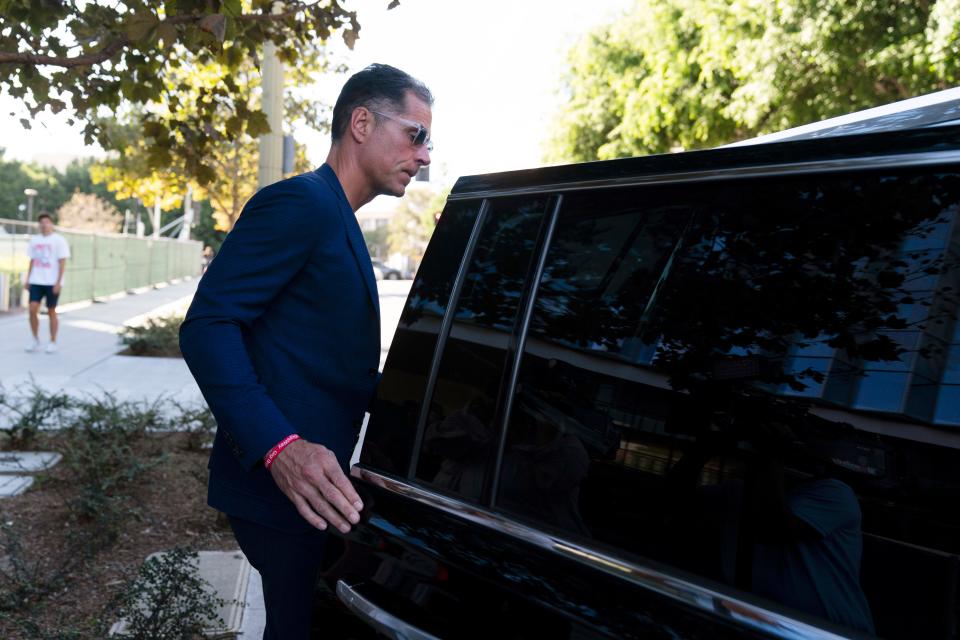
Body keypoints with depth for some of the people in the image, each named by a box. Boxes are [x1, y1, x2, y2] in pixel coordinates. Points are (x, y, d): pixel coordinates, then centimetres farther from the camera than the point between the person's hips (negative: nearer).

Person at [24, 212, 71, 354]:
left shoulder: (58, 240, -4)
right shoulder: (34, 240, 11)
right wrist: (27, 280, 10)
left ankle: (53, 342, 11)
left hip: (52, 283, -4)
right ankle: (35, 340, 10)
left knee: (51, 312, 2)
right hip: (36, 282, 4)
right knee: (33, 309, -5)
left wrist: (58, 282, -13)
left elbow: (62, 263, -7)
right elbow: (32, 261, 16)